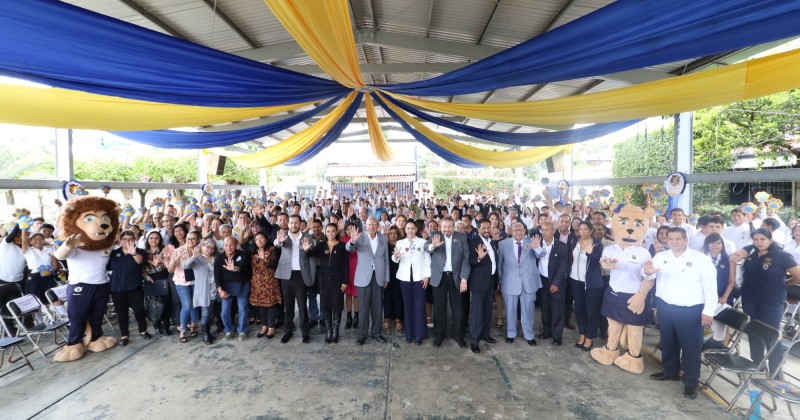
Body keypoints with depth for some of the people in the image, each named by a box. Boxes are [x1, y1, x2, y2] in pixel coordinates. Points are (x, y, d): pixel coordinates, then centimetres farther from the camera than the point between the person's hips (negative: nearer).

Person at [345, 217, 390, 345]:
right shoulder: (360, 237, -4)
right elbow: (349, 248, -20)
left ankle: (376, 332, 25)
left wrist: (386, 278, 7)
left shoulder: (383, 239, 4)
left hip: (379, 277, 3)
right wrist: (352, 241, -43)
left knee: (377, 306, 10)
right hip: (363, 277, -2)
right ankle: (362, 334, 17)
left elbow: (386, 259, 8)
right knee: (363, 307, 4)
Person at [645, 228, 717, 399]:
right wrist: (647, 271, -32)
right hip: (665, 308, 4)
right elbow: (650, 274, -5)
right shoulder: (660, 256, 1)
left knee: (691, 347, 6)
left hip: (690, 310, -3)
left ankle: (691, 382, 21)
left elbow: (710, 285, -9)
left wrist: (708, 310, -11)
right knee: (668, 342, 18)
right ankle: (670, 371, 37)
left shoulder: (701, 259, -9)